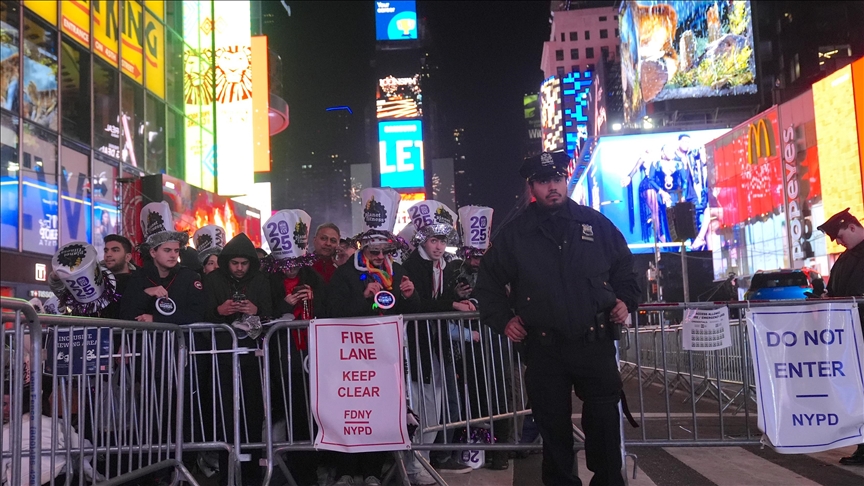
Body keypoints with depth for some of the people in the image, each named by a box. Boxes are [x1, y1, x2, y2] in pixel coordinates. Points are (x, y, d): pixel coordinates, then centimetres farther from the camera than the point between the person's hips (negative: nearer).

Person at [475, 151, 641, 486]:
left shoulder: (596, 223, 5)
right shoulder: (514, 234, 1)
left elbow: (625, 267, 17)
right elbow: (488, 281, 11)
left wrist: (625, 300, 3)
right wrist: (503, 319, 3)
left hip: (596, 343, 1)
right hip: (544, 348, 0)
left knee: (604, 420, 7)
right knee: (553, 426, 10)